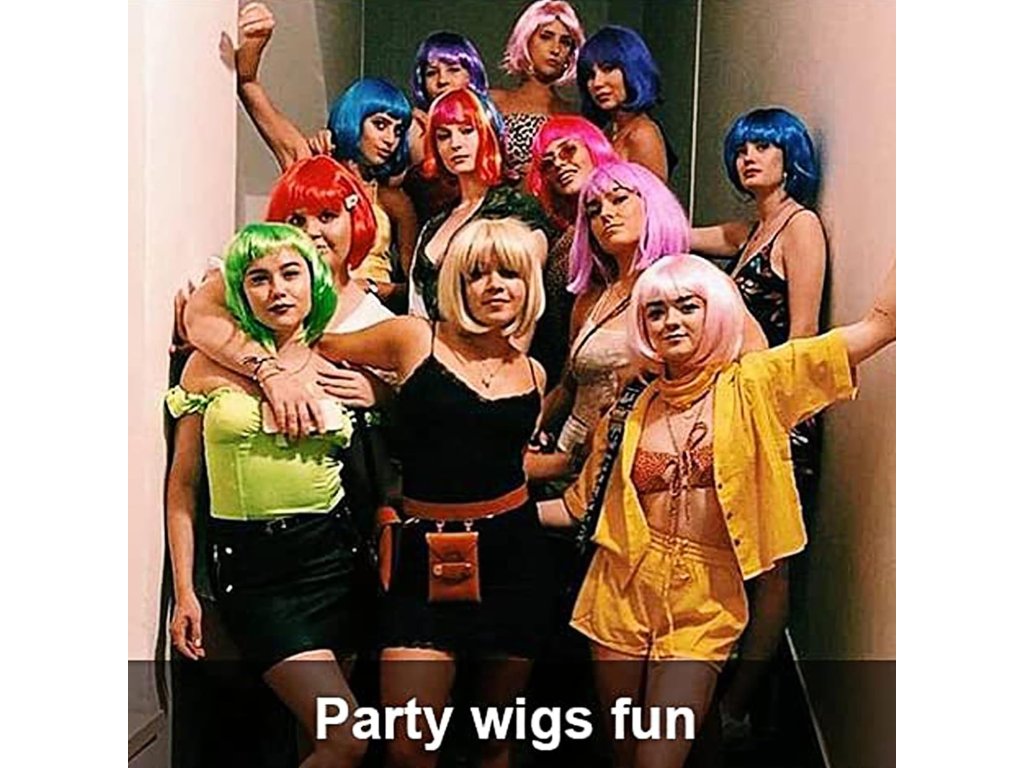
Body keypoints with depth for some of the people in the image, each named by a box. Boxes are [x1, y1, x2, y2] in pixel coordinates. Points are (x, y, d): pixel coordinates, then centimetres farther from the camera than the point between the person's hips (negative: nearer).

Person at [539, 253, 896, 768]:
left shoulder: (751, 386, -4)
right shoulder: (630, 411, 4)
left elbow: (880, 323, -8)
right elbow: (580, 505, 13)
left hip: (705, 608, -2)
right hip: (623, 594, 3)